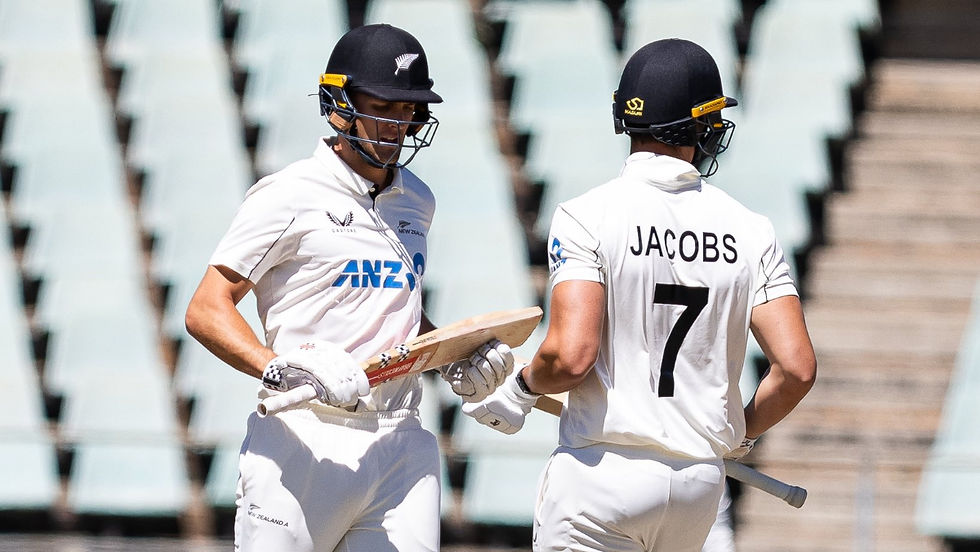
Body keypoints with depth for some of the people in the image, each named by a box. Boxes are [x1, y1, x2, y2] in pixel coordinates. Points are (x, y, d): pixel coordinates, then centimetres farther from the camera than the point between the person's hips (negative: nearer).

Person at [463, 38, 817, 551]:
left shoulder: (588, 216, -8)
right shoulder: (750, 230, 2)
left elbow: (570, 356, -20)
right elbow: (797, 368, -3)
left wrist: (522, 388, 3)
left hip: (602, 470, -4)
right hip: (702, 481, 5)